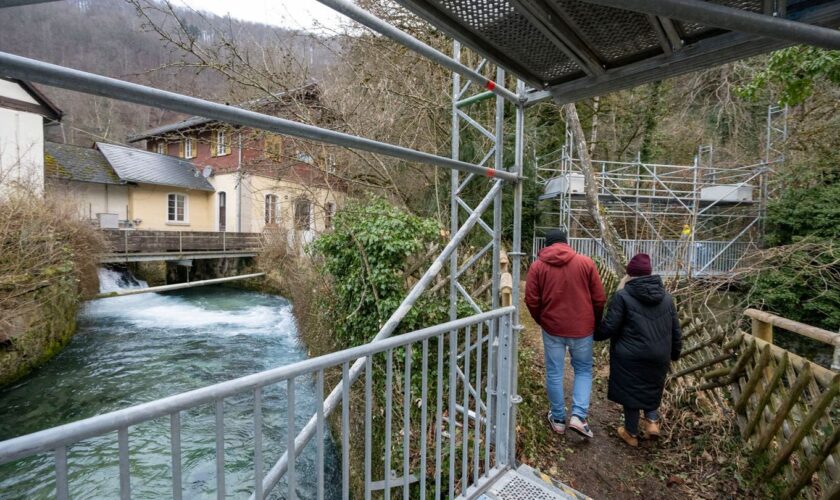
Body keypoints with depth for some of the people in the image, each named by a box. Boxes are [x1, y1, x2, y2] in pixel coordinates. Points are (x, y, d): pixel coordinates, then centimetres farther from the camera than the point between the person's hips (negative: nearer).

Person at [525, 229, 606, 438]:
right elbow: (599, 298, -1)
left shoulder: (538, 266, -4)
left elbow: (531, 300, -5)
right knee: (583, 370, 19)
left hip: (552, 328, 0)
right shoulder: (586, 262, -3)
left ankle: (558, 419, 24)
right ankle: (578, 416, 9)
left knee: (554, 373, 12)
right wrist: (594, 322, 15)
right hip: (582, 328, 1)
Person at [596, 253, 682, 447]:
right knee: (652, 388, 29)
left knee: (630, 391, 11)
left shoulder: (623, 296, -13)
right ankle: (652, 420, 17)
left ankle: (631, 433, 25)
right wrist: (675, 353, 25)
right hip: (659, 355, 5)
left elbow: (609, 327, -15)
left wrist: (595, 334, 5)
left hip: (631, 356, -5)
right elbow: (675, 329, 11)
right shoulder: (666, 296, 5)